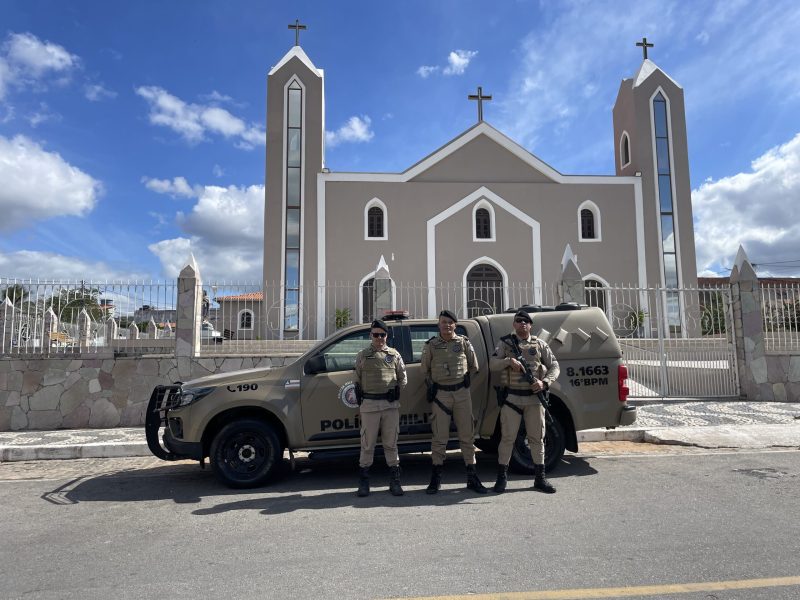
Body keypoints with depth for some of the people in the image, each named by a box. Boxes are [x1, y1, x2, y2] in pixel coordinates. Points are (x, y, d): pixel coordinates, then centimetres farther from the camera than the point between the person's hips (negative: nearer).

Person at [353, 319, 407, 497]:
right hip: (369, 405, -1)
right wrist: (360, 404, 7)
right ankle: (363, 482, 13)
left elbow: (402, 378, 15)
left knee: (391, 443, 7)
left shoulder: (394, 354, 10)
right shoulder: (363, 356, 6)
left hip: (391, 404, 1)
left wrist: (396, 396, 9)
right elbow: (357, 382, 9)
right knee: (367, 444, 3)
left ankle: (395, 481, 16)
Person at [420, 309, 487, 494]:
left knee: (467, 435, 6)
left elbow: (474, 366, 13)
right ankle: (436, 479, 11)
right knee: (439, 437, 1)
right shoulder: (431, 345, 2)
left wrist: (465, 379, 5)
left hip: (462, 392, 1)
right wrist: (431, 386, 2)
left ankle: (472, 478, 15)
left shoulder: (464, 342, 4)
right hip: (440, 393, -1)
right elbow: (425, 370, 11)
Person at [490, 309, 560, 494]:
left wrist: (545, 383, -10)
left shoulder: (540, 344, 9)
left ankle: (539, 478, 19)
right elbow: (492, 364, -2)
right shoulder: (505, 343, 6)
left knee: (537, 438, 8)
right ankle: (502, 477, 11)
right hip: (512, 397, -1)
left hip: (534, 398, 2)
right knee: (507, 438, 1)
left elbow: (555, 366, 7)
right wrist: (509, 361, -20)